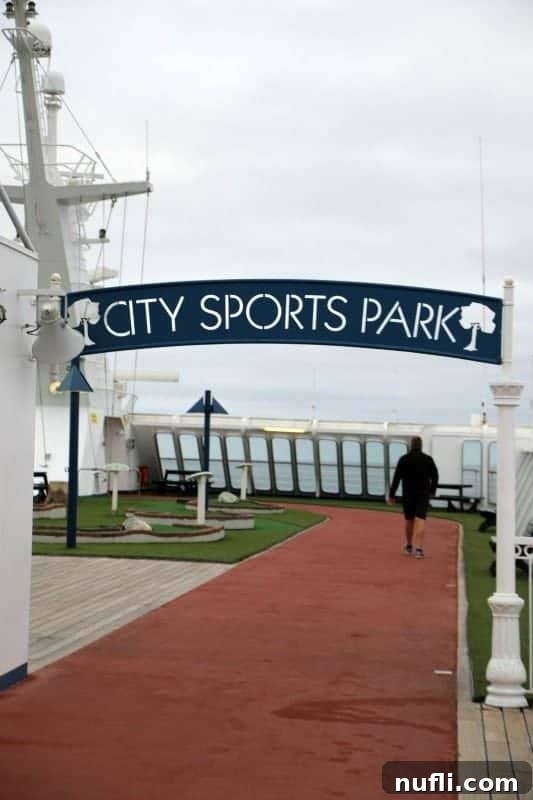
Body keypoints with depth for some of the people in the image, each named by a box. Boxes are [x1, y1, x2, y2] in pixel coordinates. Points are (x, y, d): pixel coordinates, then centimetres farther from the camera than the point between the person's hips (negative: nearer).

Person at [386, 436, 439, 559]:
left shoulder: (404, 459, -3)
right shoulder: (428, 459, 1)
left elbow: (396, 478, -6)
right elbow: (435, 476, 7)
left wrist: (391, 495, -1)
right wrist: (432, 490, 24)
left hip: (408, 494, 1)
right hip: (423, 494, -1)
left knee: (409, 520, 17)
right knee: (420, 521, -8)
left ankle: (408, 546, 32)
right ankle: (419, 548, -22)